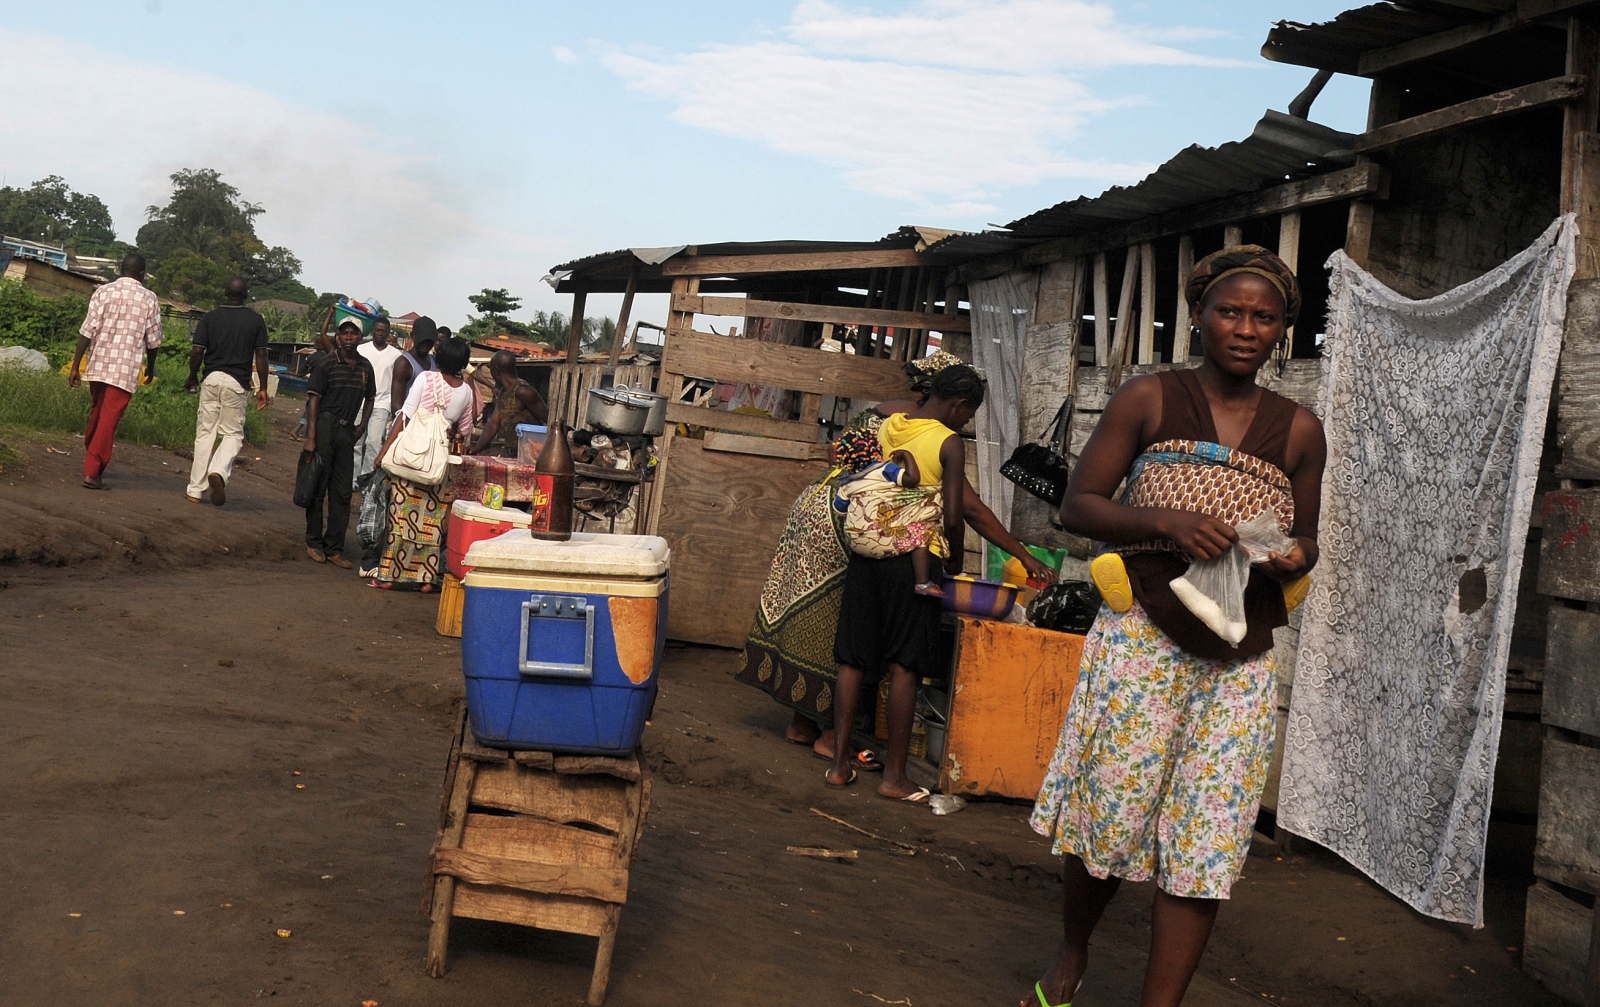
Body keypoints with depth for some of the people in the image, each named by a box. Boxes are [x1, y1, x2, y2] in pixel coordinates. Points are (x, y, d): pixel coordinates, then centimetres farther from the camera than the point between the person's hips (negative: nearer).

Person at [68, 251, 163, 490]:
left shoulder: (103, 292, 1)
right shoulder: (148, 299, -2)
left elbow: (87, 332, -4)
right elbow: (153, 340, 2)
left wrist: (75, 365, -1)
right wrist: (150, 368, 19)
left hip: (99, 365, 3)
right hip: (125, 369, -3)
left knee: (96, 413, 21)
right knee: (108, 420, -2)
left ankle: (90, 460, 35)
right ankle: (92, 471, -6)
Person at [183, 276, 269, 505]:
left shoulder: (210, 317, 3)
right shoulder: (256, 321, 1)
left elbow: (197, 351, -1)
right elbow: (261, 356, -2)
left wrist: (192, 378, 14)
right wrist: (262, 388, 5)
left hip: (211, 379, 1)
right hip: (238, 382, -1)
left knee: (205, 433, 7)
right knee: (233, 434, 8)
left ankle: (195, 489, 6)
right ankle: (219, 471, -19)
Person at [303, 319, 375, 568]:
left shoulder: (365, 367, 9)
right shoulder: (327, 364, -5)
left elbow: (370, 399, 22)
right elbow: (314, 400, -8)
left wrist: (361, 426, 8)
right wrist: (310, 437, -14)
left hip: (347, 431, 5)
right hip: (324, 427, -5)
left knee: (342, 493, 5)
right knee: (318, 487, 3)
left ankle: (334, 548, 11)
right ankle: (314, 542, 16)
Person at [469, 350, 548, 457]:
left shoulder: (522, 392, -19)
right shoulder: (502, 393, 11)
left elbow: (550, 419, -19)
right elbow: (493, 424, 12)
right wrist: (475, 450, 5)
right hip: (509, 454, 9)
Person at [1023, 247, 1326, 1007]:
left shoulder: (1299, 431, 9)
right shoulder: (1149, 400, 1)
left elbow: (1305, 538, 18)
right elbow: (1078, 506, -1)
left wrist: (1292, 559, -7)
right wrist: (1168, 522, -18)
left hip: (1240, 659, 3)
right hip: (1143, 635, -2)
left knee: (1206, 840, 0)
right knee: (1110, 814, 3)